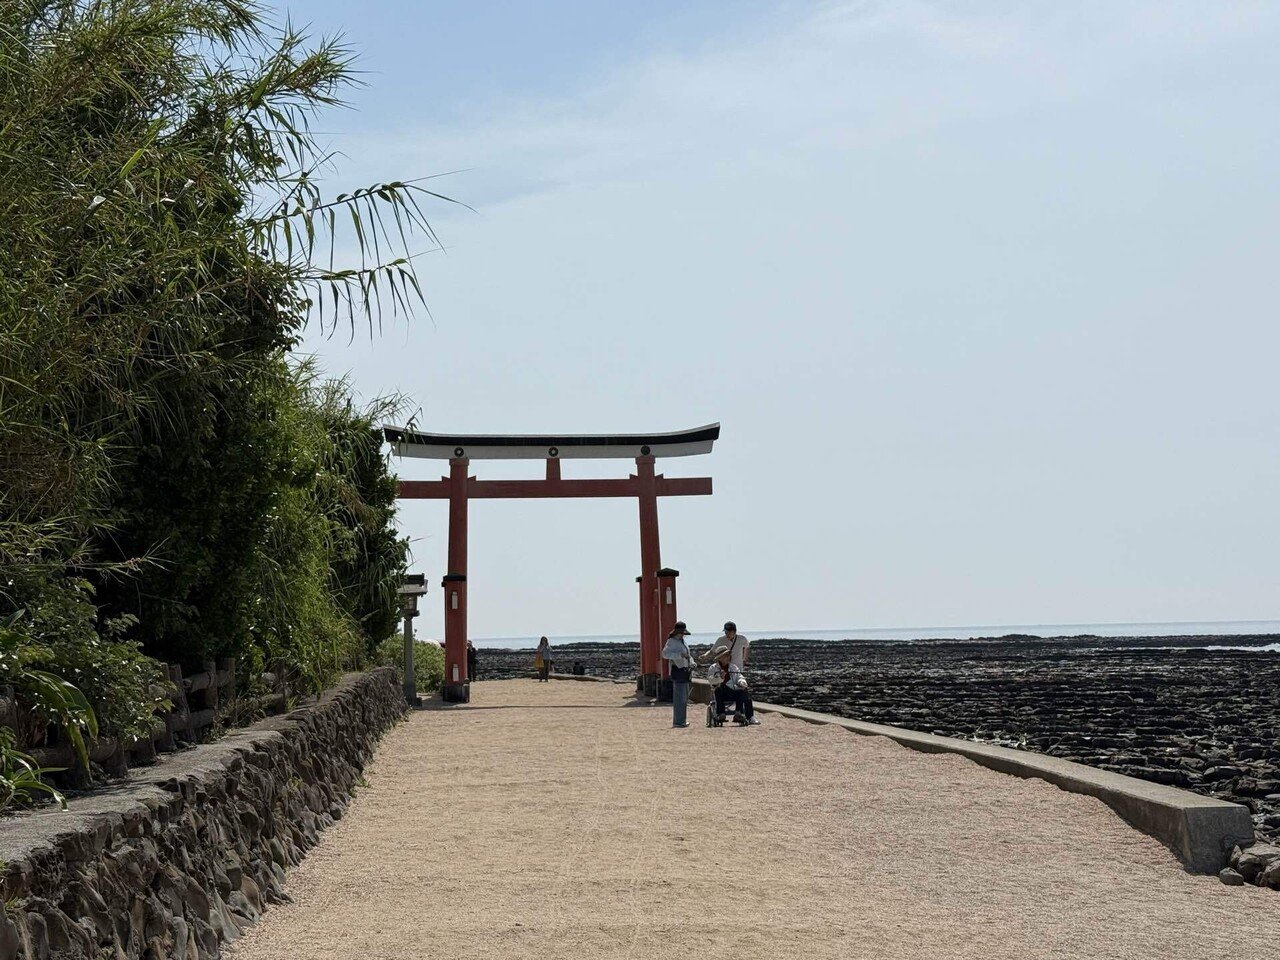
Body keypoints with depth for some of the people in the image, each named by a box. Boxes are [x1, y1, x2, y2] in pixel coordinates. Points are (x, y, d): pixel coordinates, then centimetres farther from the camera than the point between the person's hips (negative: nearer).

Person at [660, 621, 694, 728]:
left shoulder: (684, 641, 17)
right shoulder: (671, 641, -10)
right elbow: (665, 654, -24)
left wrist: (692, 663, 10)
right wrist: (680, 654, -29)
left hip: (686, 670, 10)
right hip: (678, 670, -9)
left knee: (685, 697, 15)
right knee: (679, 697, -10)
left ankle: (682, 720, 24)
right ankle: (677, 721, -7)